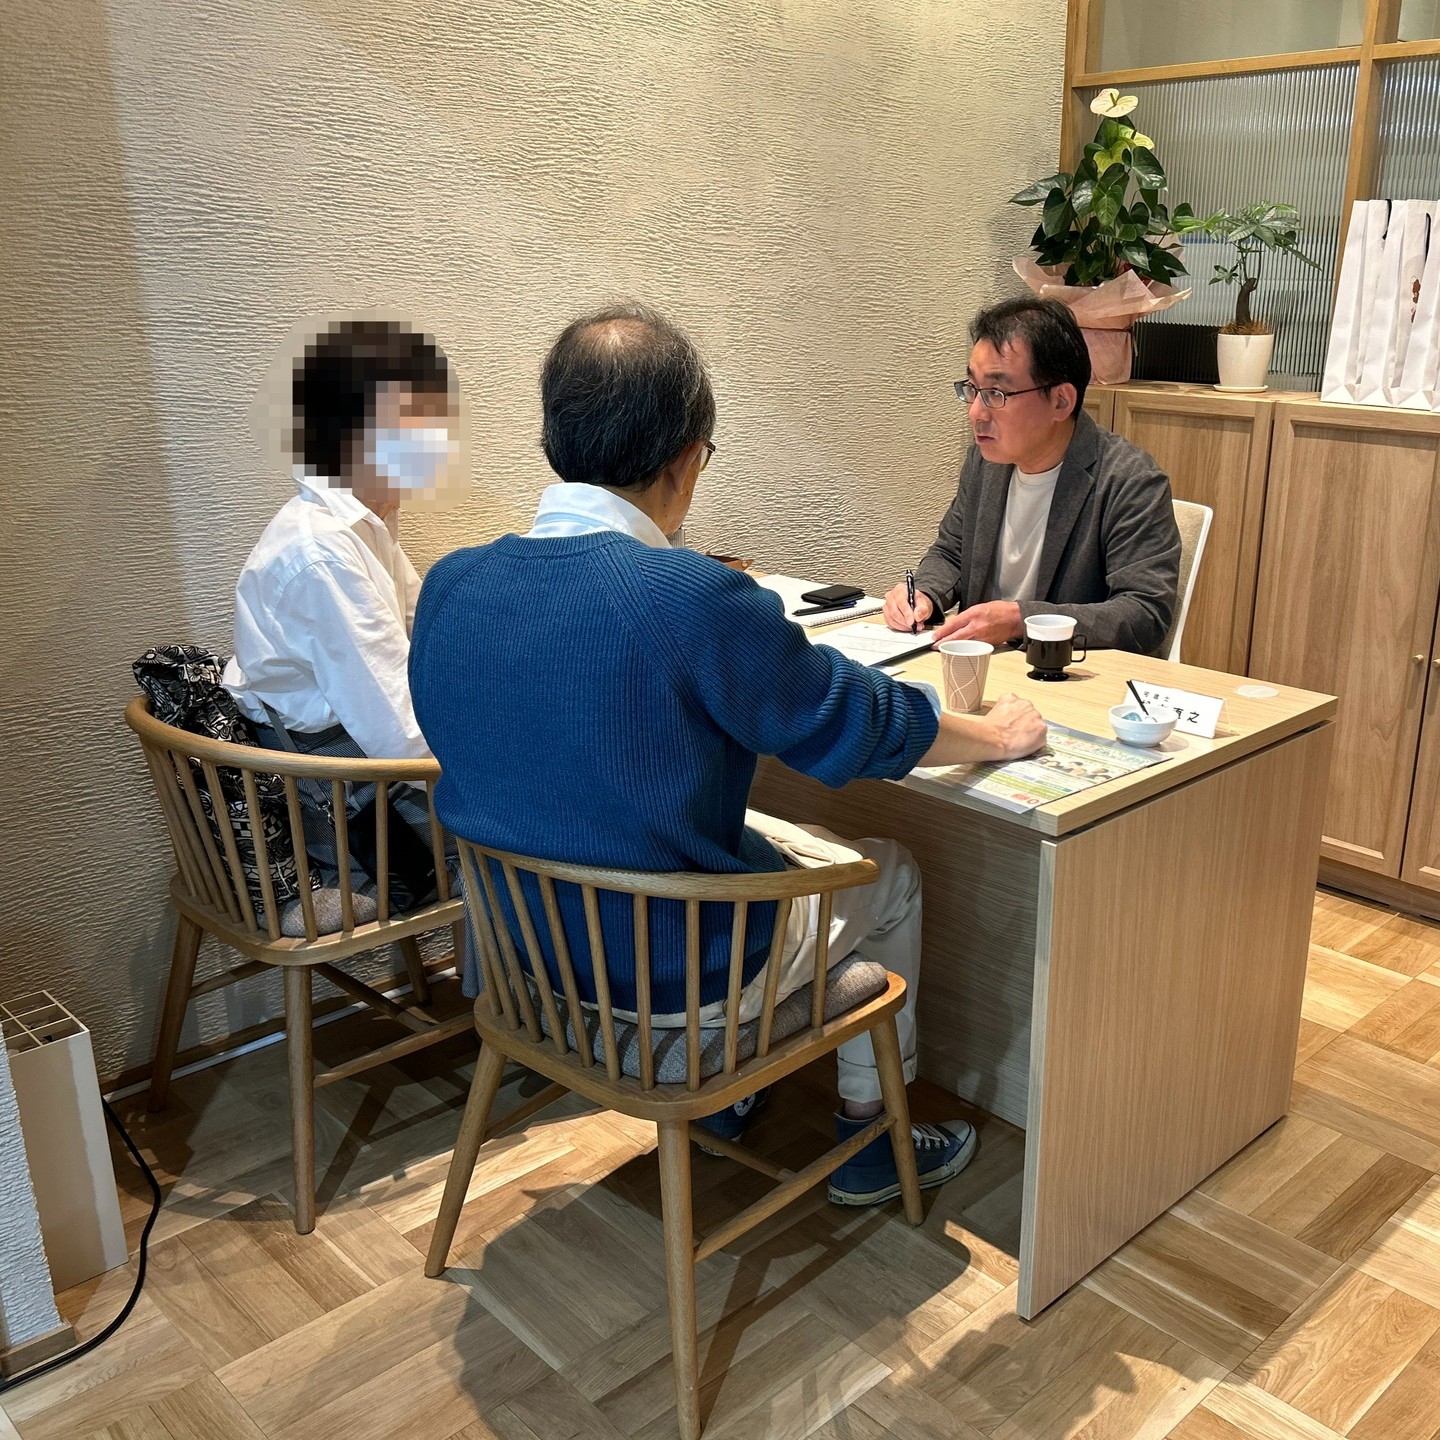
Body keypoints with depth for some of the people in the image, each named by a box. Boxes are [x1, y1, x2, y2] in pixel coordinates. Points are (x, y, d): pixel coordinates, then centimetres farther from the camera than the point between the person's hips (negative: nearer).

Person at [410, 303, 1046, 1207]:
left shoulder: (450, 587, -10)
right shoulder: (692, 598, -30)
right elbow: (870, 726, -15)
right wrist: (999, 735, 5)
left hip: (523, 949, 6)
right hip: (674, 975, -6)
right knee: (888, 872, 20)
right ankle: (869, 1140, 37)